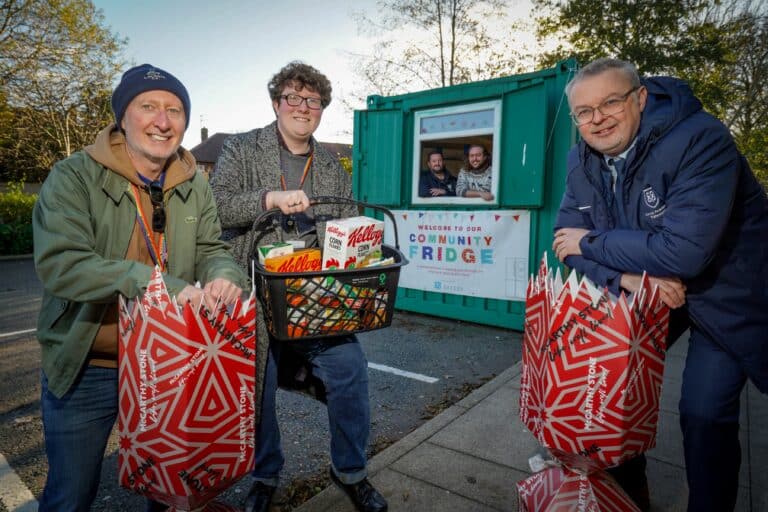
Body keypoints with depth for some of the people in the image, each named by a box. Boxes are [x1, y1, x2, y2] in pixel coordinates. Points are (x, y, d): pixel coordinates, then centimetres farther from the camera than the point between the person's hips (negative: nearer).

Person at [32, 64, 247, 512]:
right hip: (86, 370, -3)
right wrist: (161, 283, -34)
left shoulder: (194, 186, 0)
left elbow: (212, 250, 0)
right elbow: (60, 265, -24)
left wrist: (225, 275, -25)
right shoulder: (74, 177, -13)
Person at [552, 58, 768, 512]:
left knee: (704, 413, -9)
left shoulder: (701, 139, -27)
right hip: (646, 289, 6)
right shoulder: (583, 160, -7)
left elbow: (684, 250, -37)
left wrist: (590, 243, -25)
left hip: (724, 292, -5)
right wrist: (625, 275, -28)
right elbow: (568, 239, -10)